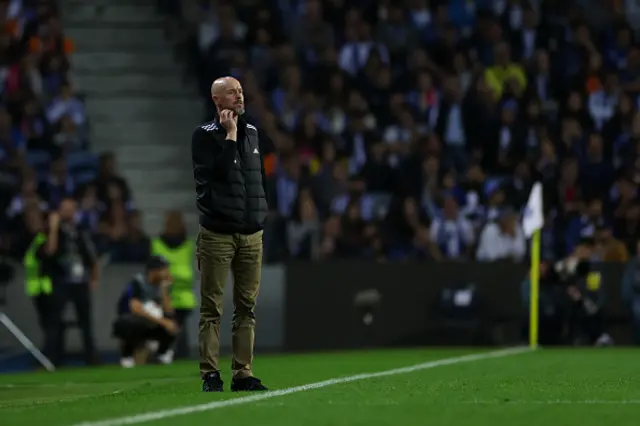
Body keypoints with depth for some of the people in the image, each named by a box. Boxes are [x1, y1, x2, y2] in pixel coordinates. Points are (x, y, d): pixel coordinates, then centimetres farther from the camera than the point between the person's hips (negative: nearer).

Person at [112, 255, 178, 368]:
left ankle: (162, 352, 7)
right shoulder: (137, 283, -19)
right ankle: (126, 356, -15)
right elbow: (136, 309, -34)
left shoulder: (161, 286, 0)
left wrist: (164, 289, -18)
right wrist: (162, 321, -38)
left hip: (149, 327, 5)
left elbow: (168, 311, -10)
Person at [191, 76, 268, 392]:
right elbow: (219, 171, -18)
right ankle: (210, 375, -3)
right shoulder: (204, 135, -4)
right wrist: (230, 135, -14)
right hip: (217, 234, -6)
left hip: (251, 234, 6)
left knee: (246, 307, 5)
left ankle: (243, 374, 8)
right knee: (212, 309, -4)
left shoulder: (251, 133, 15)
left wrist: (260, 212, 16)